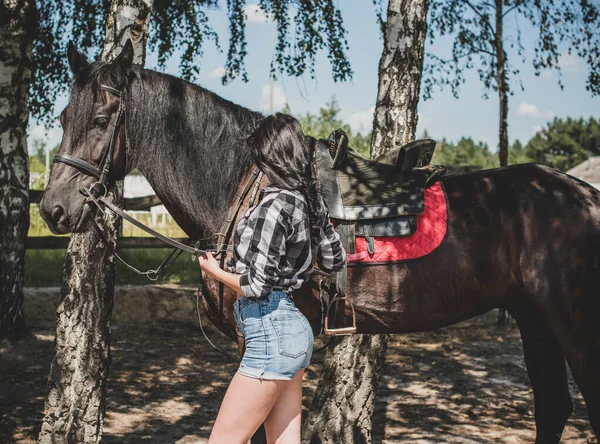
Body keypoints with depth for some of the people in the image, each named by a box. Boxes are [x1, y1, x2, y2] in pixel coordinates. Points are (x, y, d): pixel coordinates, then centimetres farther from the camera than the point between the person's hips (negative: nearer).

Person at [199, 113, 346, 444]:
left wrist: (214, 271, -2)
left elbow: (255, 285, -19)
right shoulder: (311, 201, 7)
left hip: (271, 332, -9)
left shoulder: (274, 204, -18)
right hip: (294, 328, 9)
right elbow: (335, 260, 20)